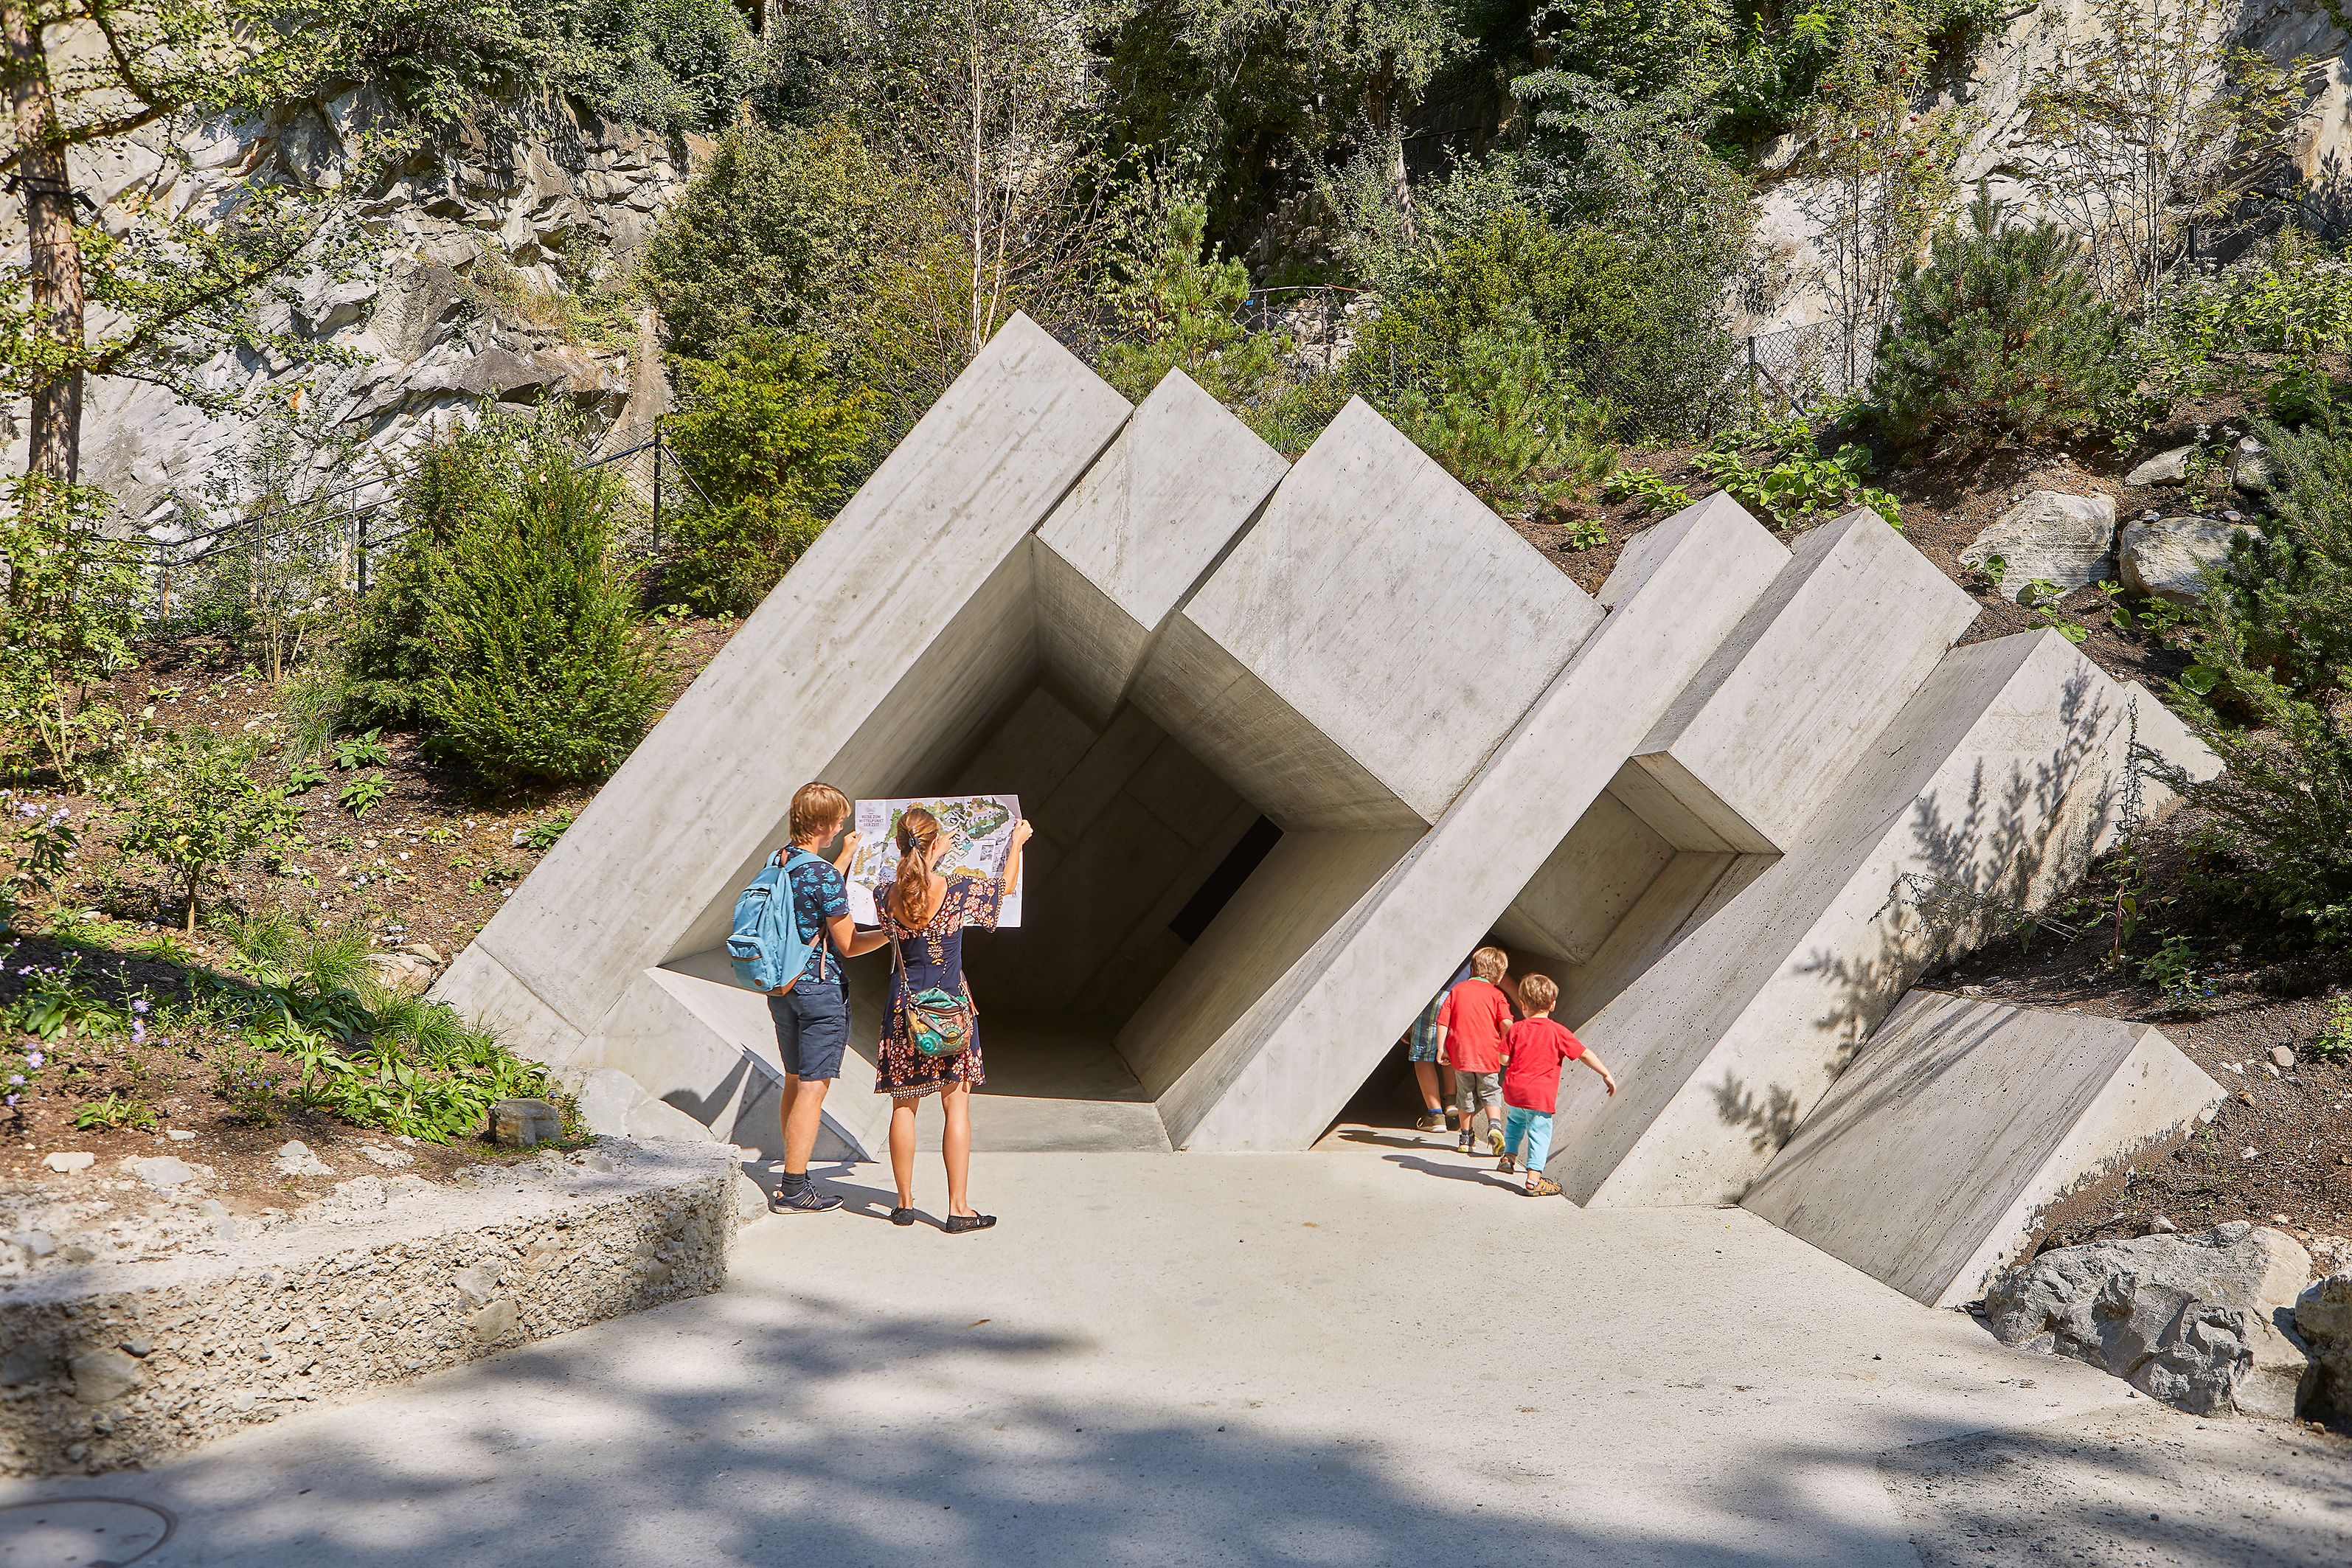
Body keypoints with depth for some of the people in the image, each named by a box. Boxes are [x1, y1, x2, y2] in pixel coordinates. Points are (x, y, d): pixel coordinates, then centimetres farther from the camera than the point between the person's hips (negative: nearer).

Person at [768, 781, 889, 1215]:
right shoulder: (822, 874, -18)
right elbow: (848, 945, -14)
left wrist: (845, 858, 36)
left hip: (782, 988, 9)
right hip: (820, 989, -9)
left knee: (795, 1081, 19)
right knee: (813, 1087, -4)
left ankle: (791, 1169, 28)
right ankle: (793, 1191, -3)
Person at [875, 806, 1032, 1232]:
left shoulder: (887, 895, -5)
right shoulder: (960, 891, -12)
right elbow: (1007, 886, 7)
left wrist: (928, 861, 35)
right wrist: (1017, 843, 23)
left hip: (904, 1006, 3)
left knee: (903, 1107, 11)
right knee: (957, 1106, 3)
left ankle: (905, 1203, 18)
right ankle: (958, 1208, 5)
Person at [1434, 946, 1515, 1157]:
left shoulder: (1457, 990, 5)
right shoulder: (1496, 995, -2)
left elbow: (1442, 1020, 0)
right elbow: (1507, 1023, -12)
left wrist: (1441, 1047, 3)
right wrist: (1505, 1050, 2)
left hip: (1461, 1053, 1)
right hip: (1488, 1055, -1)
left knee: (1466, 1095, 15)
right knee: (1489, 1094, 14)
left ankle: (1466, 1137, 21)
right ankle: (1494, 1124, -9)